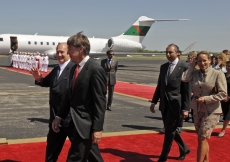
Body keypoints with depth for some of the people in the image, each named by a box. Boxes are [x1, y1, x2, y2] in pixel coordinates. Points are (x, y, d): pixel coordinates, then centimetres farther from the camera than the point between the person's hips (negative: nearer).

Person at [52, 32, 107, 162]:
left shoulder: (95, 69, -16)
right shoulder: (74, 69, 11)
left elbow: (100, 101, -18)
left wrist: (98, 128, -19)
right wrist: (59, 116, 13)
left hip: (86, 124, -8)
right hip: (77, 122, 8)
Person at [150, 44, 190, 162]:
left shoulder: (184, 67, -11)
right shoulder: (163, 67, 9)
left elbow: (186, 89, -11)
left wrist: (185, 108, -13)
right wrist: (154, 101, 11)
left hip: (175, 104, -6)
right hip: (164, 104, 7)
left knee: (169, 131, 2)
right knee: (170, 130, 17)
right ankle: (184, 149, 38)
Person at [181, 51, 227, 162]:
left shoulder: (218, 74, -11)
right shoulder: (195, 73, 2)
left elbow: (223, 94, -12)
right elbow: (183, 78, -16)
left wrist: (206, 98, -20)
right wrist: (192, 65, -6)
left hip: (211, 111, -5)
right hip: (197, 110, 5)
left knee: (202, 138, -8)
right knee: (203, 138, 17)